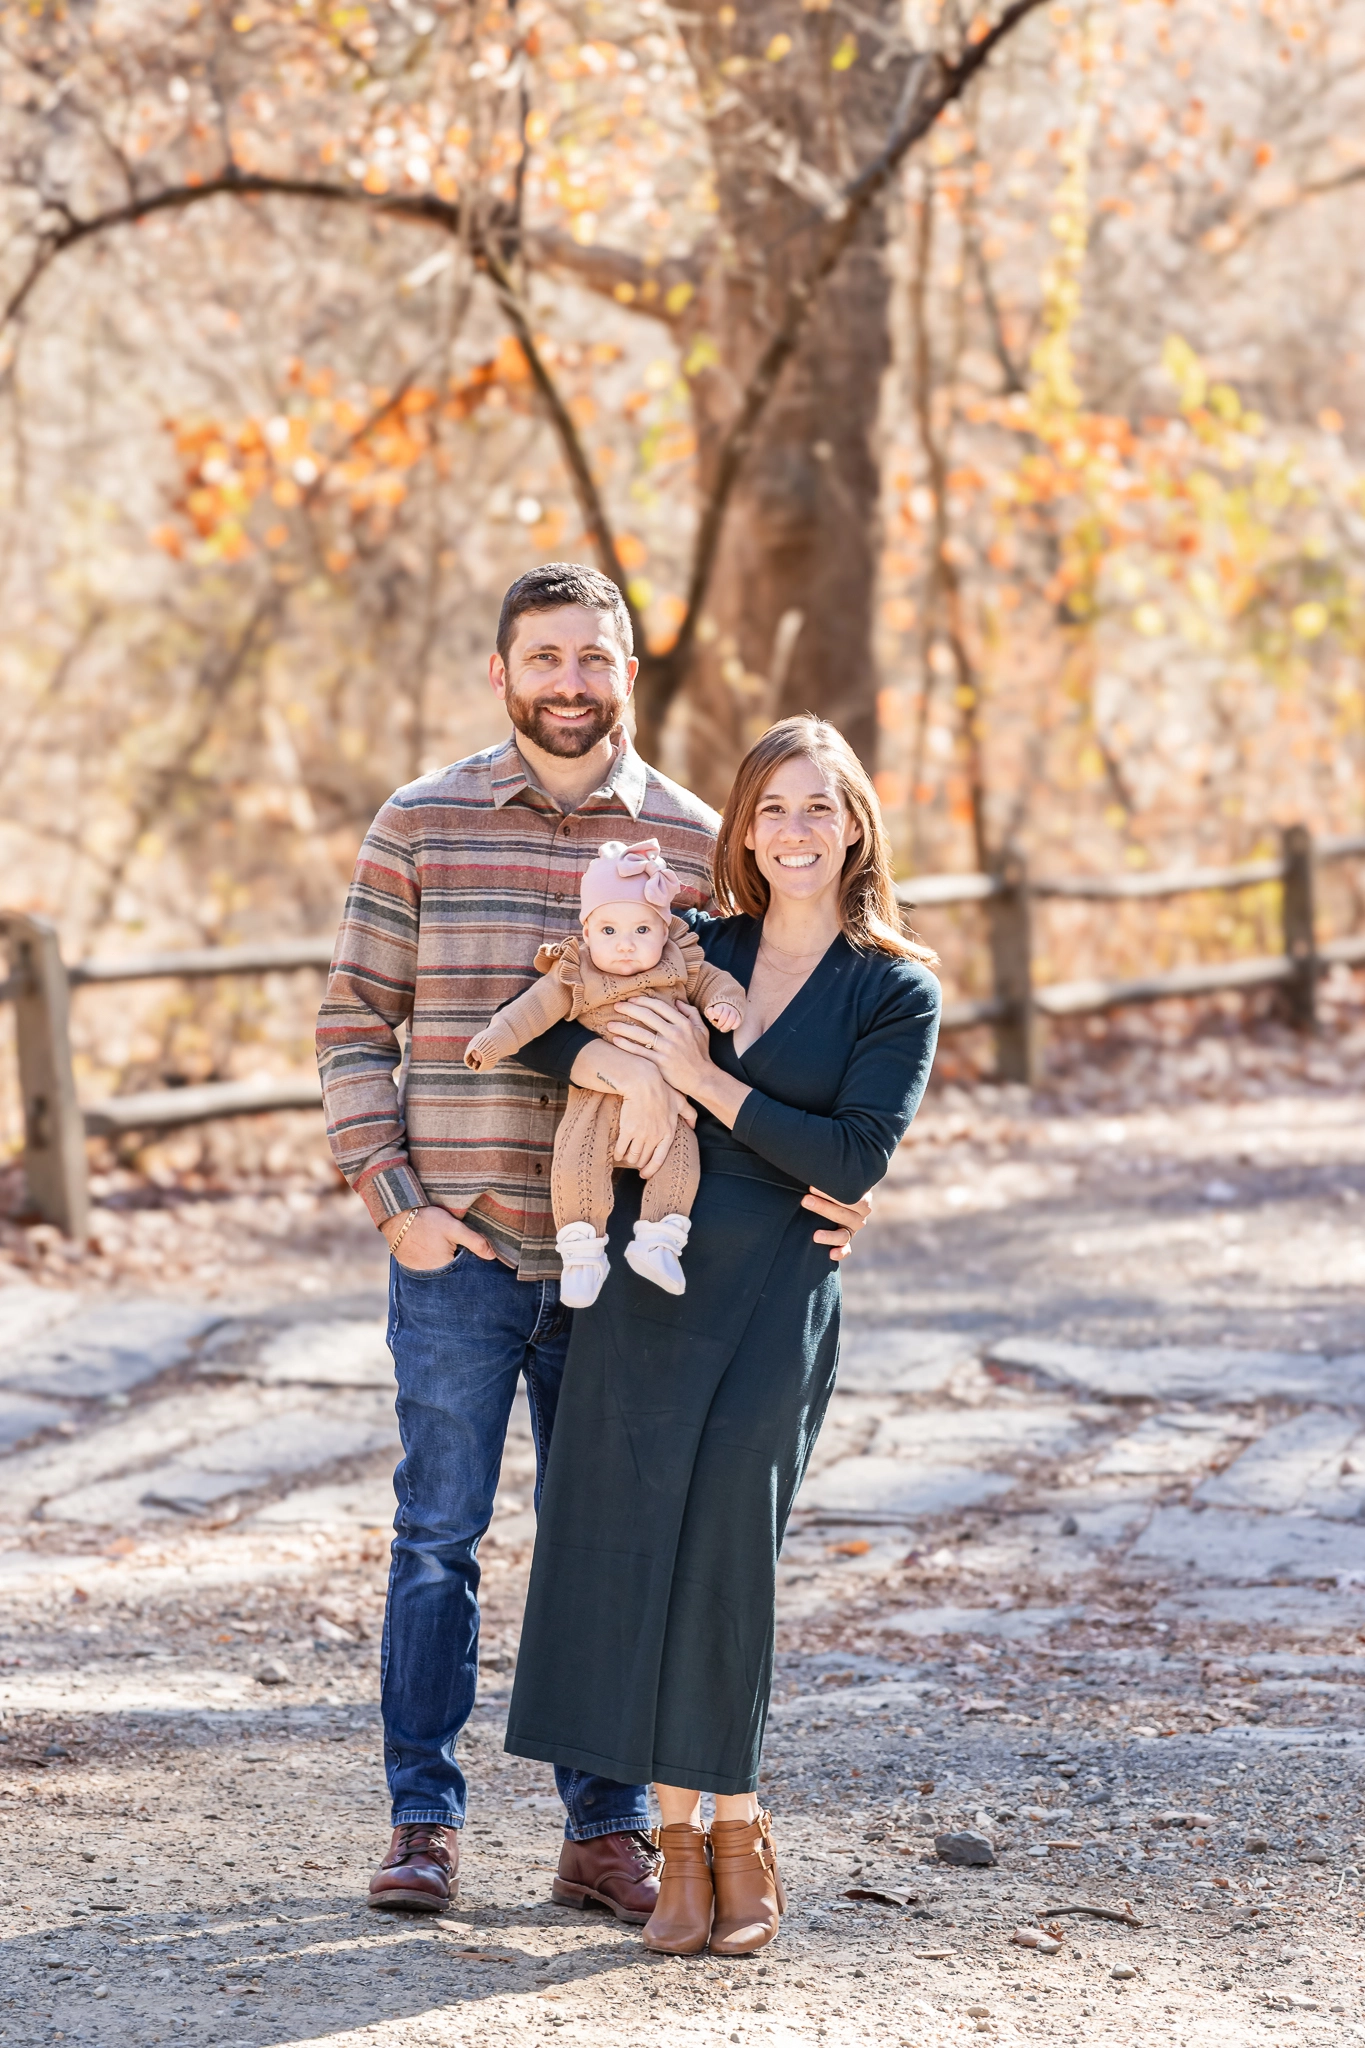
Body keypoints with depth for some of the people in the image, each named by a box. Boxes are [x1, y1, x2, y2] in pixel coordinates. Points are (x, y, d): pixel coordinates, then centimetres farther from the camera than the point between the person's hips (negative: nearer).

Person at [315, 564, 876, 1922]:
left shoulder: (693, 840, 5)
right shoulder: (422, 826, 2)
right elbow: (356, 1022, 2)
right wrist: (389, 1196, -7)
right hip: (458, 1250, -1)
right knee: (438, 1535, 4)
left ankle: (606, 1830, 16)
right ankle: (424, 1822, 14)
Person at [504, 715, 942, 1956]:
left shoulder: (898, 991, 3)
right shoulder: (697, 951, 13)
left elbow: (855, 1159, -9)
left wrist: (706, 1081, -12)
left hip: (775, 1296, -3)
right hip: (643, 1277, 3)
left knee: (722, 1546, -9)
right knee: (628, 1538, -3)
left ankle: (734, 1834, 7)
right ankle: (685, 1841, 6)